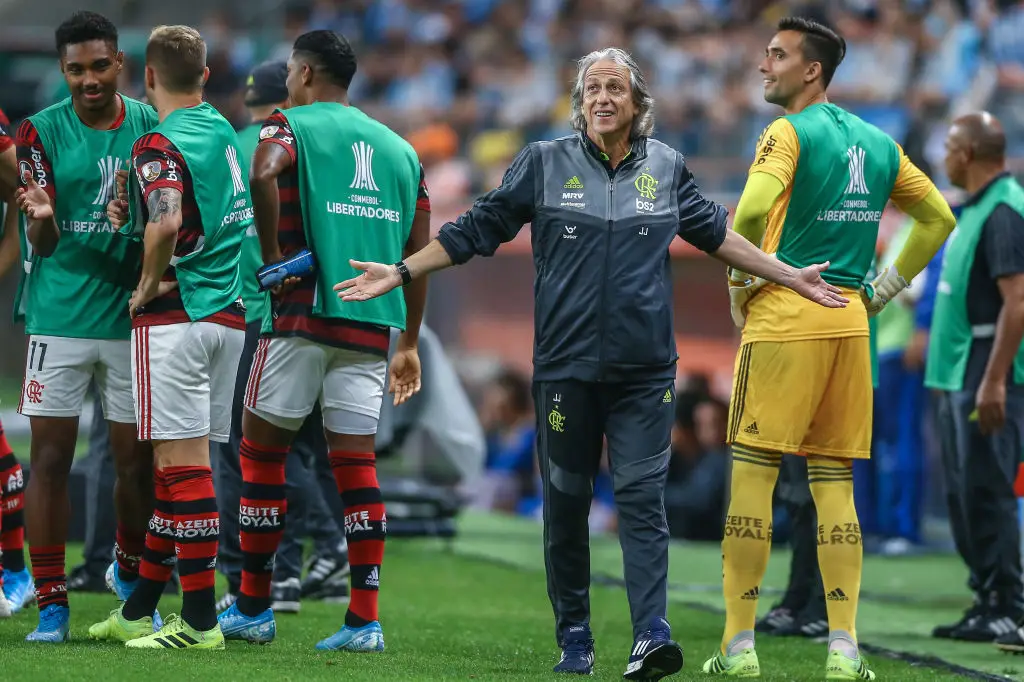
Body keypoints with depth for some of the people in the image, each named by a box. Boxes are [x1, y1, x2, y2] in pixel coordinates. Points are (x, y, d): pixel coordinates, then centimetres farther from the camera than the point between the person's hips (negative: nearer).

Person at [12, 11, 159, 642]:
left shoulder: (152, 127, 4)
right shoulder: (42, 131, -5)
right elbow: (42, 245, -10)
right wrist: (40, 219, -32)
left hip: (133, 316, 2)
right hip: (61, 315, -2)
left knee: (137, 459, 6)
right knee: (51, 458, -4)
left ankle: (132, 574, 26)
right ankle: (52, 604, 0)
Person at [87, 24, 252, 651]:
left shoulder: (161, 144, -12)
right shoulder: (224, 131, 14)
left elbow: (167, 226, -29)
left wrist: (148, 285, -12)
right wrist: (130, 211, 10)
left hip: (174, 316, -8)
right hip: (230, 313, 8)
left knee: (183, 465, -7)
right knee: (183, 465, 12)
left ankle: (201, 621, -9)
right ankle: (138, 612, 20)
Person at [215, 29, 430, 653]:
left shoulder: (291, 126, 1)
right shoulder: (400, 150, 17)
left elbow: (263, 174, -24)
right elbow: (418, 256, 17)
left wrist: (272, 254, -12)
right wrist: (410, 344, 22)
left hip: (305, 314, -5)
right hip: (374, 322, 5)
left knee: (262, 451, 7)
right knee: (356, 459, 4)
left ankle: (254, 607, 11)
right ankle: (365, 620, -3)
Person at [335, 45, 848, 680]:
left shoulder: (666, 167, 8)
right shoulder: (544, 163, 4)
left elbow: (716, 234, 21)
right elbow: (477, 229, 9)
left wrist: (791, 276, 23)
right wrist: (401, 272, 4)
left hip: (645, 368, 0)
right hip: (565, 365, 0)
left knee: (642, 495, -10)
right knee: (566, 501, 5)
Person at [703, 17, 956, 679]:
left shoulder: (790, 133, -7)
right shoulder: (878, 142, 14)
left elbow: (753, 208, -23)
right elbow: (939, 219, 19)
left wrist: (739, 282, -8)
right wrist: (884, 288, 18)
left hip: (784, 316, -6)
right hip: (850, 322, 6)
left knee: (752, 476, -1)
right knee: (836, 486, 8)